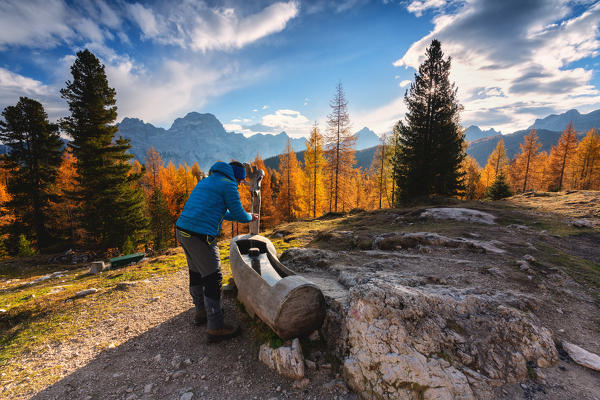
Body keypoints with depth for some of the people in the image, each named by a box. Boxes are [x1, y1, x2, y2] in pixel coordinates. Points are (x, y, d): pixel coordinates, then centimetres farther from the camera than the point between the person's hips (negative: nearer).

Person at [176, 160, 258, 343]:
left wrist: (238, 215, 34)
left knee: (196, 273, 21)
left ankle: (201, 311, 39)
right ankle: (215, 328, 9)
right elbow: (239, 215, -5)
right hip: (200, 236, -10)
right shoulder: (228, 185, -7)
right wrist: (250, 217, 16)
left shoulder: (207, 181, 22)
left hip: (182, 230, 10)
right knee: (213, 279, -1)